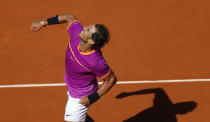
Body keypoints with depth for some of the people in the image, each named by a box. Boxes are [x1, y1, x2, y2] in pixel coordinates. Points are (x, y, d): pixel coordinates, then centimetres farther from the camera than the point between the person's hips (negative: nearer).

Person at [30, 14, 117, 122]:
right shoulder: (77, 31, -27)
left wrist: (92, 98, -24)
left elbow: (112, 79, -24)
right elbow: (70, 18, -5)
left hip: (80, 98, -7)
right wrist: (43, 23, -3)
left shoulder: (96, 61, -41)